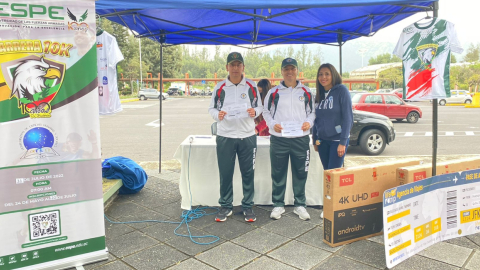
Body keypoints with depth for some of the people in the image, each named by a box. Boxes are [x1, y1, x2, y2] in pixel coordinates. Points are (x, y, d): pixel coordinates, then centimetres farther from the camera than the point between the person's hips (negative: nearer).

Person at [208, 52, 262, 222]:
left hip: (247, 136, 1)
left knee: (248, 173, 7)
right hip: (225, 137, 0)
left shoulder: (251, 86, 4)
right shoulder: (220, 87, 2)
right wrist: (217, 114, -15)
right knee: (225, 173, 6)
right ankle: (225, 206, 22)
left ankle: (248, 207, 22)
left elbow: (259, 106, 10)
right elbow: (212, 108, 7)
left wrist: (255, 111, -13)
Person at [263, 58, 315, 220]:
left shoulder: (306, 92, 9)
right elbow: (266, 112, 9)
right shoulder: (274, 92, 5)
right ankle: (278, 205, 19)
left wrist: (309, 122, -7)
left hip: (301, 139, 1)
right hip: (278, 139, -1)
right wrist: (273, 124, -9)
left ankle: (300, 205, 21)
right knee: (278, 174, 6)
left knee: (300, 173, 7)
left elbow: (312, 111, 13)